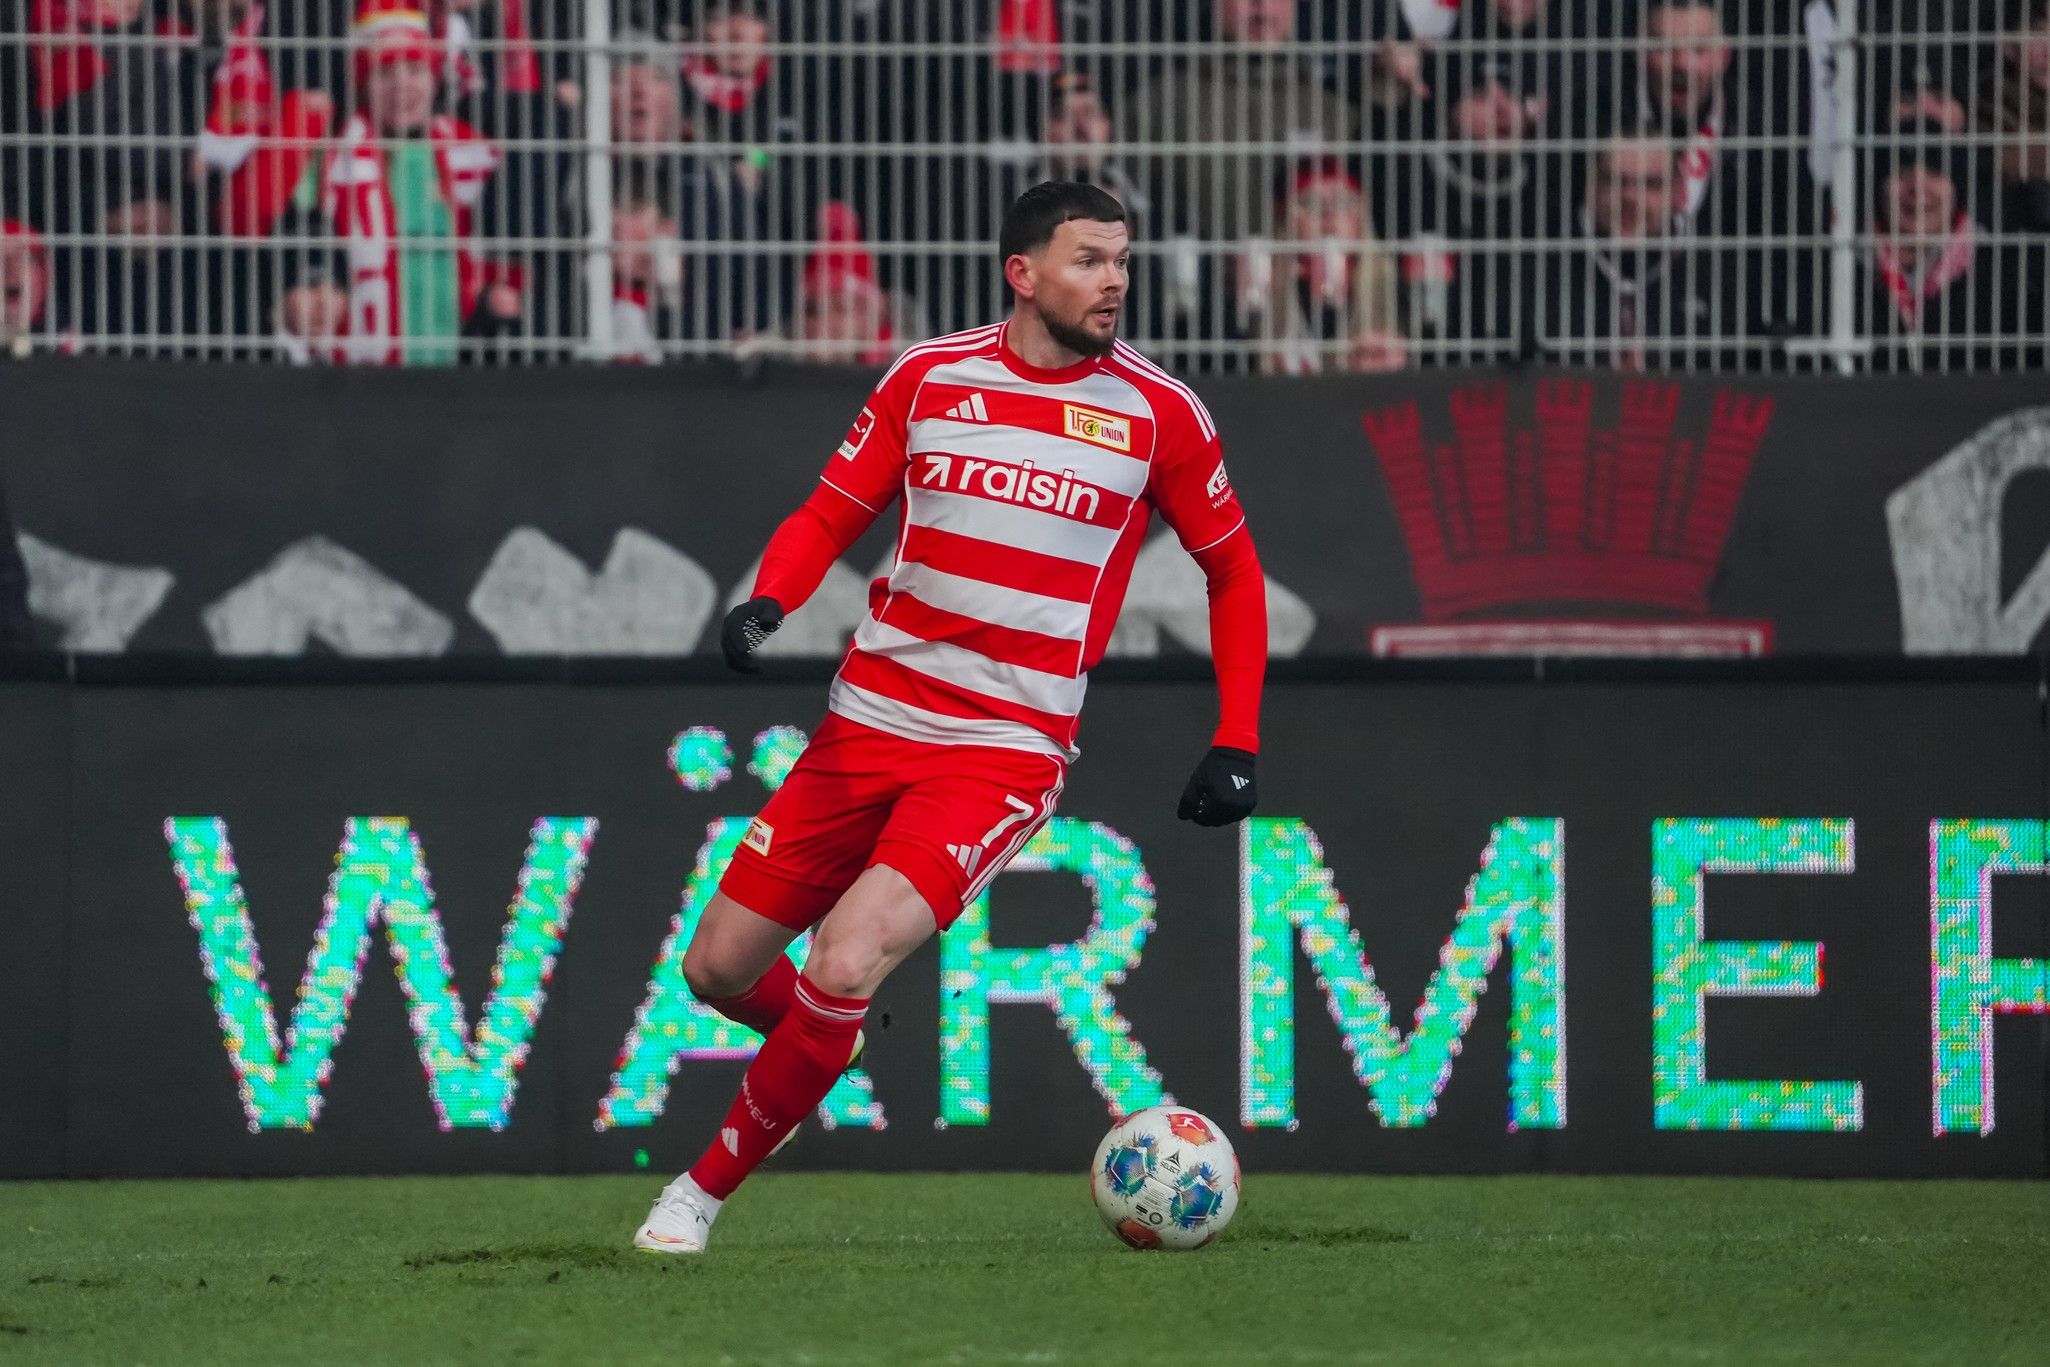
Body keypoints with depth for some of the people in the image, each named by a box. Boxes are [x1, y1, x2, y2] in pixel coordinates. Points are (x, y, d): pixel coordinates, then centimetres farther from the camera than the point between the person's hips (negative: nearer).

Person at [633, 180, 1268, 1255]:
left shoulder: (1159, 415, -1)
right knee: (719, 967, 4)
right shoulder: (929, 377, 3)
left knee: (845, 966, -22)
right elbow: (830, 514, 11)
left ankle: (704, 1192, -5)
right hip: (868, 720, 3)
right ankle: (828, 1041, 39)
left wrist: (1236, 744, 4)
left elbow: (1233, 570, 11)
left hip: (1006, 752, -3)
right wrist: (767, 602, -11)